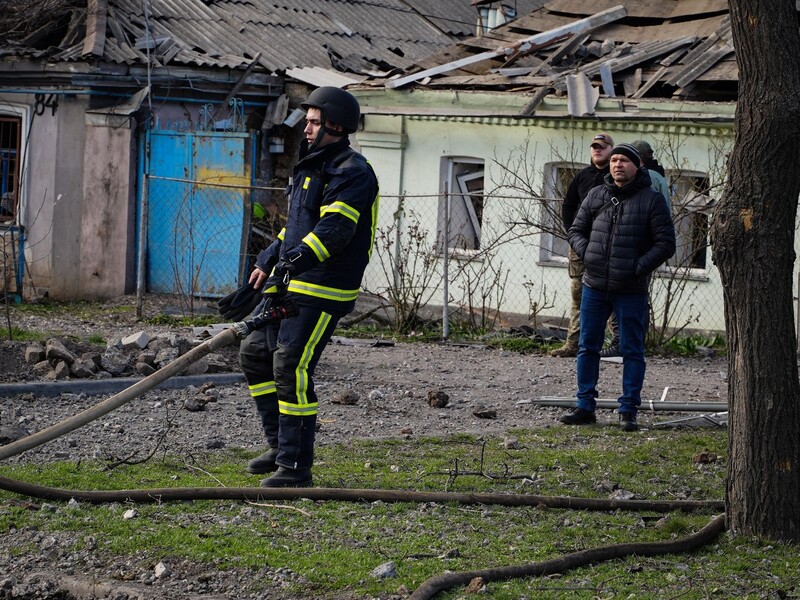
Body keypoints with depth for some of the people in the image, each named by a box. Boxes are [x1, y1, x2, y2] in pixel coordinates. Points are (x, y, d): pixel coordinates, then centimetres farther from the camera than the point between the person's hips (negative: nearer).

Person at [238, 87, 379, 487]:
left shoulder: (352, 173, -13)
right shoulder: (313, 166, 19)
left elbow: (335, 229, -27)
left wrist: (297, 259, -37)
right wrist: (267, 262, 26)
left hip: (324, 291, -10)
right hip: (291, 286, 10)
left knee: (291, 367, -15)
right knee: (255, 352, 13)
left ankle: (296, 466, -8)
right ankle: (280, 446, 23)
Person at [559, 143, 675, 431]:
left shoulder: (651, 200, -3)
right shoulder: (596, 196, 7)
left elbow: (665, 243, -5)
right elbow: (576, 231, 14)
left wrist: (639, 268, -15)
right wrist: (587, 255, -4)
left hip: (631, 291, -4)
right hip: (594, 287, 4)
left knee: (632, 351, 2)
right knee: (588, 347, 8)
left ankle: (628, 410, 8)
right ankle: (585, 406, 16)